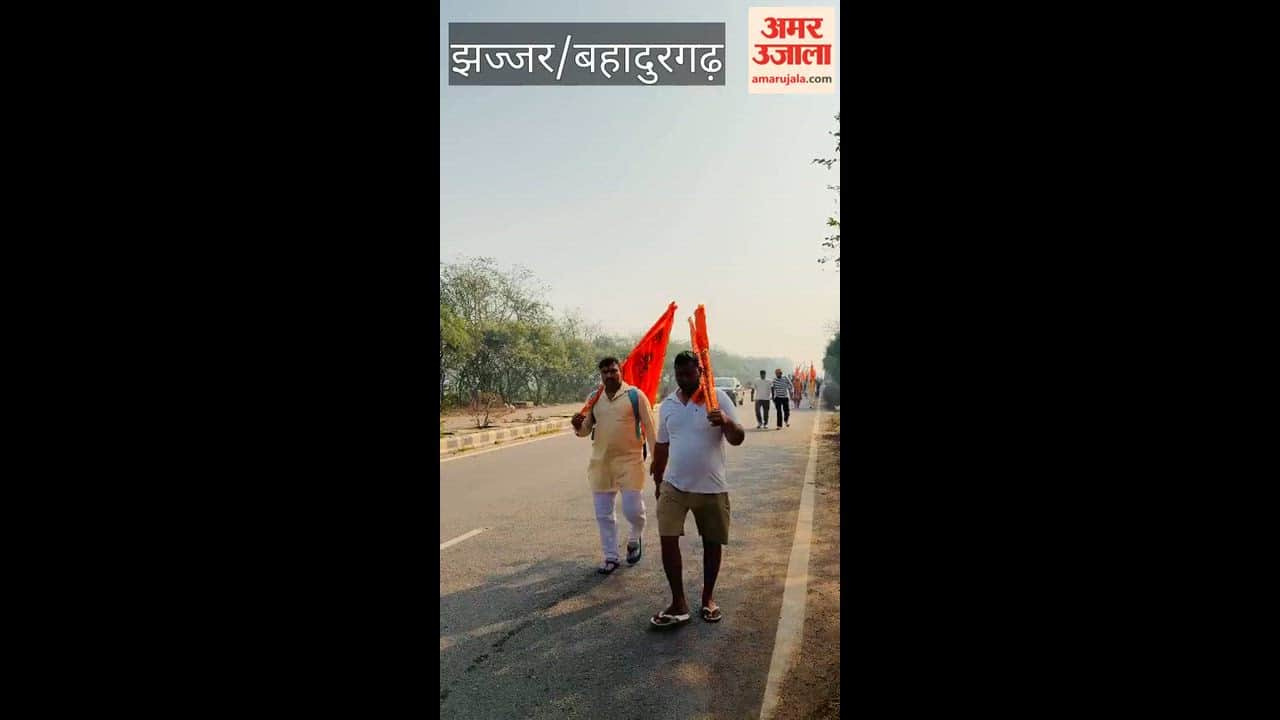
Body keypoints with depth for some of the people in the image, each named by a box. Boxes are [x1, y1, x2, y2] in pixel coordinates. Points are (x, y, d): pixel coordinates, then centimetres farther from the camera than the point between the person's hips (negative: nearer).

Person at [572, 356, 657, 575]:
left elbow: (649, 428, -5)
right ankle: (611, 557, 24)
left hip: (630, 460, -4)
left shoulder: (636, 395, -5)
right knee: (603, 514, 8)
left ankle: (635, 538, 28)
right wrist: (578, 426, -11)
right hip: (600, 462, 4)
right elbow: (585, 430, 12)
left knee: (633, 509, -6)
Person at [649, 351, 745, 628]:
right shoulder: (667, 405, 4)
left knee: (712, 543, 10)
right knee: (668, 540, -6)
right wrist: (657, 481, 20)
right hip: (674, 486, 2)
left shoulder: (718, 397, -9)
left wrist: (727, 422, -37)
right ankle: (679, 603, 7)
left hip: (712, 487, -2)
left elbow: (738, 439, -15)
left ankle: (708, 598, 30)